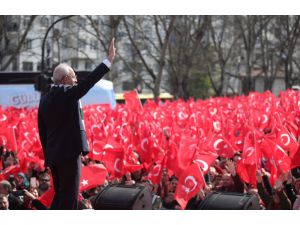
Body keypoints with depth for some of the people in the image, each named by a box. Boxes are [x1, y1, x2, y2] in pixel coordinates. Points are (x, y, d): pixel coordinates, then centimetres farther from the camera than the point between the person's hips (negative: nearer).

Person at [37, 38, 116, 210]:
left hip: (53, 154, 8)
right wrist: (109, 60, -12)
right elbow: (89, 82, -17)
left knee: (60, 196, 16)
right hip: (69, 152, -8)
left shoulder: (45, 98, 13)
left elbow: (42, 130, 15)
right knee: (69, 197, -5)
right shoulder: (66, 93, -11)